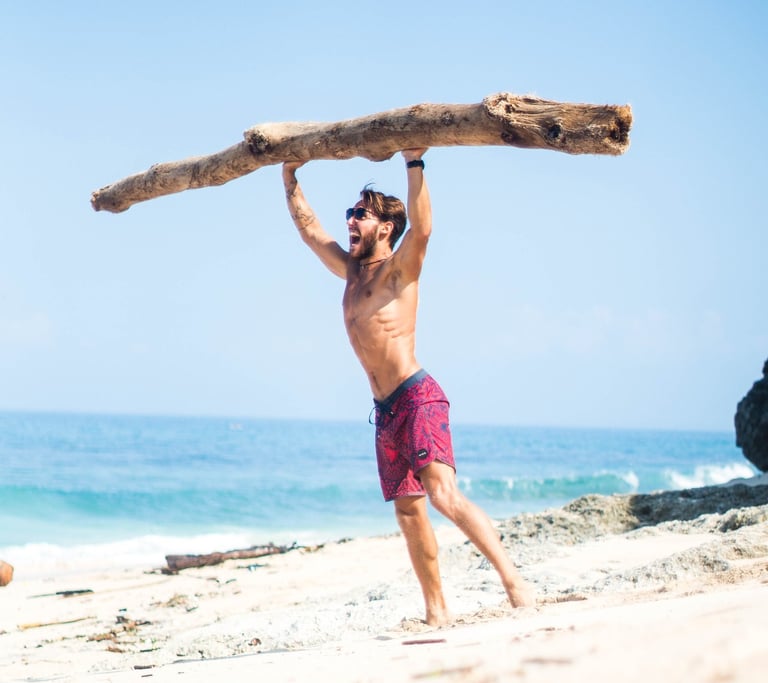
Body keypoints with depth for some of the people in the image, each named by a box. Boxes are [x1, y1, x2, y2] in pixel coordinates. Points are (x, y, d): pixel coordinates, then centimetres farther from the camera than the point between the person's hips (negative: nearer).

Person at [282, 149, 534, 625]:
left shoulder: (400, 267, -2)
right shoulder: (351, 271, 18)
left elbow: (422, 228, -22)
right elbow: (309, 227, 28)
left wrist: (414, 164, -26)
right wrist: (290, 177, 27)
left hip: (418, 399, -8)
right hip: (386, 410, 8)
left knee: (444, 494, -23)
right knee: (408, 511, 7)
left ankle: (513, 581, -24)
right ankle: (437, 610, 12)